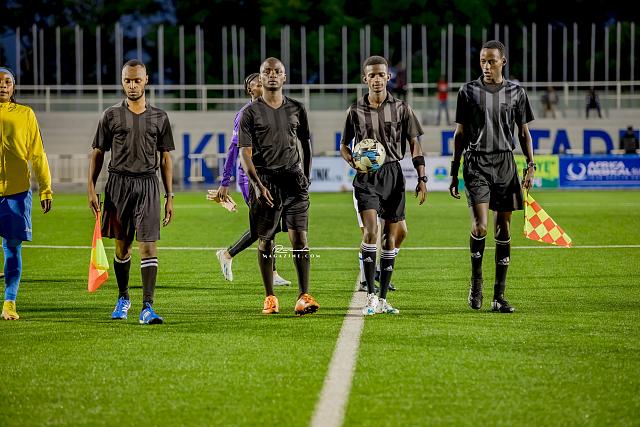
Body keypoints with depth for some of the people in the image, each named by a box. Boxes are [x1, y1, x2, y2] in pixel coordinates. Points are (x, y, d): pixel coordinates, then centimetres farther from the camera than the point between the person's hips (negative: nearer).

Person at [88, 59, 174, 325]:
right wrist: (91, 188, -1)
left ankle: (147, 307, -15)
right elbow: (98, 153, 8)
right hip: (118, 183, 1)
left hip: (147, 185, -1)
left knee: (148, 246, -10)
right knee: (122, 246, 9)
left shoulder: (159, 118, 7)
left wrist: (169, 197, 6)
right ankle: (123, 298, 29)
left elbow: (165, 159, 10)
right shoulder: (111, 116, 6)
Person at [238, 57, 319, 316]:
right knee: (265, 241, 4)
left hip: (293, 180, 1)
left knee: (299, 237, -9)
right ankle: (270, 297, 15)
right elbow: (245, 152, -4)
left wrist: (306, 176, 12)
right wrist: (257, 185, -15)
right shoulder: (251, 112, 2)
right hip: (264, 180, -1)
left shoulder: (296, 109, 11)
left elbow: (305, 144, 20)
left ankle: (304, 297, -12)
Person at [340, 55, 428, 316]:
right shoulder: (356, 111, 3)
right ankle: (370, 296, -15)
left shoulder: (401, 109, 4)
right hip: (366, 177, -2)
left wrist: (422, 178, 1)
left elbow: (414, 144, 8)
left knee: (391, 236, 4)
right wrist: (352, 160, -9)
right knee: (371, 230, -19)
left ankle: (383, 299, 14)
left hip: (393, 175, 2)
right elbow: (344, 145, 13)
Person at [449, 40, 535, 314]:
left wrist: (530, 165, 1)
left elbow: (523, 132, 13)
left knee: (503, 228, 2)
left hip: (505, 162, 2)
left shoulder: (516, 92, 8)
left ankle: (499, 296, 7)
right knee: (480, 226, -17)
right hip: (476, 162, -2)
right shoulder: (469, 91, 5)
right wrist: (454, 173, 5)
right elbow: (460, 133, 8)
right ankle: (476, 281, 5)